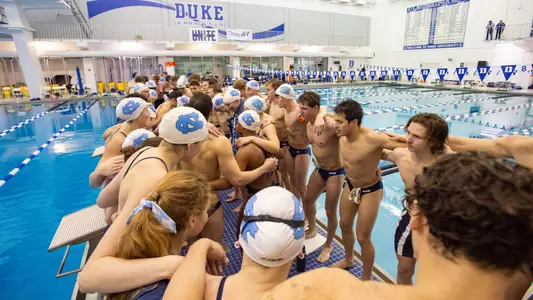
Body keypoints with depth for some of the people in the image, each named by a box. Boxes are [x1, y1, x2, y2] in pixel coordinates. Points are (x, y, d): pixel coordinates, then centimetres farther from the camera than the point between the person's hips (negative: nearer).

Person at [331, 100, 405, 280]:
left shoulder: (373, 138, -36)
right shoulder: (342, 133, -16)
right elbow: (326, 114, 3)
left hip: (370, 190, -7)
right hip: (350, 186, 7)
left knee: (363, 237, 5)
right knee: (345, 225, 24)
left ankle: (366, 279, 33)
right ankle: (349, 259, 54)